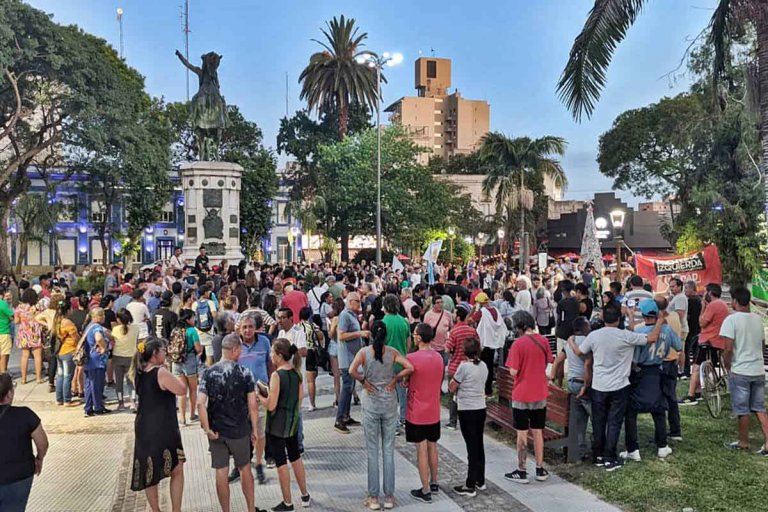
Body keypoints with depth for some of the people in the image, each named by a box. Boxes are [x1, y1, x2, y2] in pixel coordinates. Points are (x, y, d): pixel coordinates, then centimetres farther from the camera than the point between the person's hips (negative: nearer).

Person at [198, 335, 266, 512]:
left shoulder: (208, 373, -6)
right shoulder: (245, 373, -11)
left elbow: (200, 403, -15)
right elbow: (252, 405, -10)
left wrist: (207, 429, -9)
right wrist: (255, 429, 1)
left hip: (216, 431, 1)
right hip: (239, 430, -1)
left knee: (221, 472, 10)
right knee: (245, 468, 17)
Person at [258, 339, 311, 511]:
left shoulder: (277, 375, -21)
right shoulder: (297, 372, -1)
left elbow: (271, 405, -22)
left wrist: (259, 396, -6)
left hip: (277, 424, -7)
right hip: (293, 420, 7)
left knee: (281, 462, 6)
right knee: (295, 457, 21)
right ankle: (305, 496, 31)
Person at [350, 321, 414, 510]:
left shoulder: (364, 352, -7)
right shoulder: (393, 352, -4)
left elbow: (352, 370, -23)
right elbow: (409, 368, -15)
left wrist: (363, 381, -8)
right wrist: (395, 379, -3)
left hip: (371, 405, -1)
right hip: (389, 404, 1)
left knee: (372, 451, 7)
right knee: (389, 450, 9)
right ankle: (389, 496, 14)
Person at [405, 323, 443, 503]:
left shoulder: (411, 358, -19)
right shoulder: (439, 358, 0)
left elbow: (404, 382, -10)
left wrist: (405, 382, 10)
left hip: (416, 413, -5)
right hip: (434, 412, 5)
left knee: (422, 450, 2)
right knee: (432, 447, 18)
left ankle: (425, 491, 9)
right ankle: (434, 483, 32)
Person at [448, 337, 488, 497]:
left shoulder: (464, 366, -16)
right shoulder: (483, 366, 5)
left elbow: (452, 388, -10)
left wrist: (454, 377, 7)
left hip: (467, 411, -7)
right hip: (481, 409, 7)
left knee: (471, 446, -3)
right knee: (479, 445, 16)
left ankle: (470, 487, 4)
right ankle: (480, 481, 27)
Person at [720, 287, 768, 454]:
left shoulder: (731, 319, -14)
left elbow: (728, 349, -19)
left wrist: (728, 369, -6)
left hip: (739, 371, -6)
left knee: (742, 410, 7)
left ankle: (743, 443, 19)